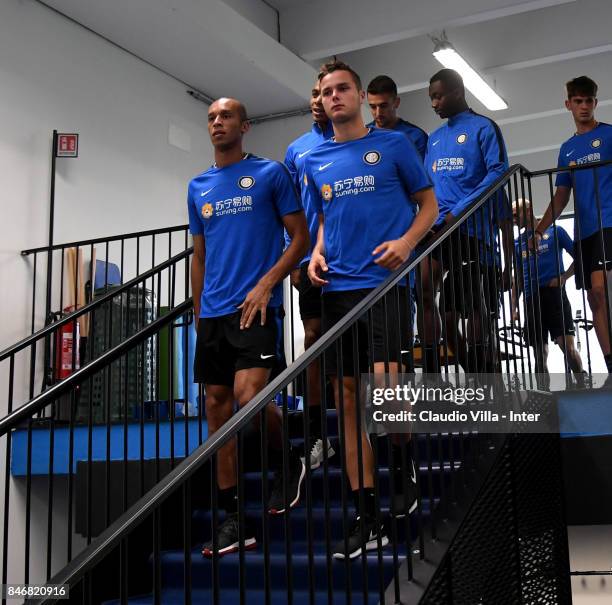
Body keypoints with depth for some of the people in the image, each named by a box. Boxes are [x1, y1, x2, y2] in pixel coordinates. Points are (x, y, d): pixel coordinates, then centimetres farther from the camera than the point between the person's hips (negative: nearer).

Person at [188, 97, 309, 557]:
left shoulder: (270, 173, 2)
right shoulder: (198, 188, 17)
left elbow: (301, 237, 0)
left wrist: (266, 283, -13)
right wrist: (198, 313, 16)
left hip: (254, 306, -6)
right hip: (212, 313, 6)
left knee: (249, 397, -21)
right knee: (218, 408, 4)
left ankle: (287, 462, 11)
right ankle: (233, 517, 12)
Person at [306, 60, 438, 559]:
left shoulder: (393, 144, 5)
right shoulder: (315, 161, 16)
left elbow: (429, 203, 8)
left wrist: (406, 242, -10)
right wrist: (317, 254, 7)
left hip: (384, 282, -5)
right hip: (336, 289, 5)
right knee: (348, 400, 4)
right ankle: (366, 517, 12)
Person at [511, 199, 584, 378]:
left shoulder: (554, 231, 5)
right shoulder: (517, 243, 17)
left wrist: (563, 277, -9)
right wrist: (513, 307, 10)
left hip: (554, 294, -4)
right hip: (531, 299, 4)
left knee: (567, 345, -14)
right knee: (540, 353, 4)